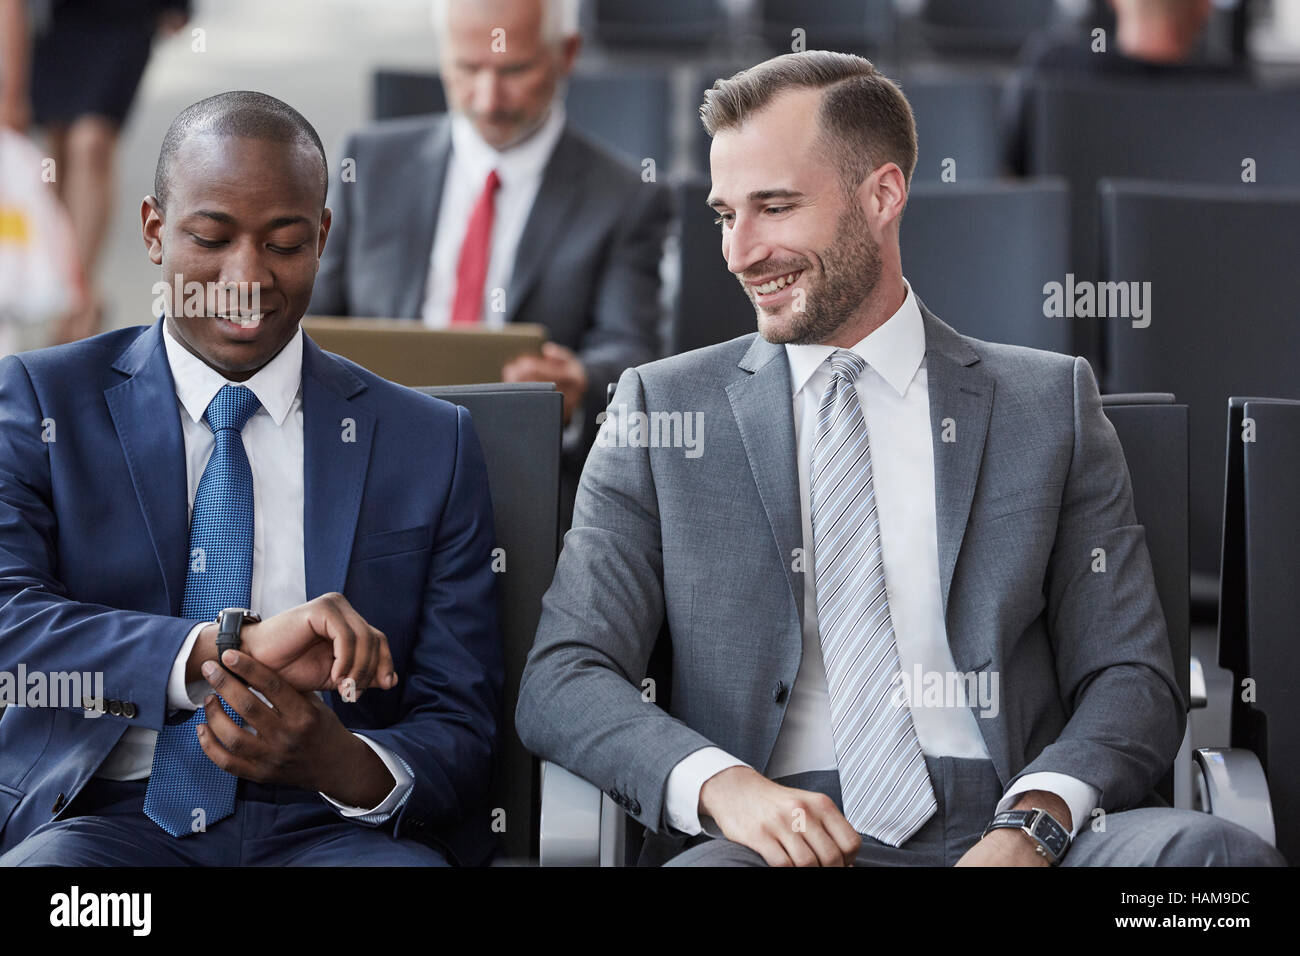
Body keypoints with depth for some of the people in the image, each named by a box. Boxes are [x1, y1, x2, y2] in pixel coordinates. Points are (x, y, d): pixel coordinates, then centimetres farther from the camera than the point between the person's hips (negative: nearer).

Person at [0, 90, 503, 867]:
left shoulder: (430, 445, 12)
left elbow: (460, 729, 8)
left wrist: (347, 766, -16)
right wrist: (228, 647, -25)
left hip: (328, 826, 1)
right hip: (109, 821, -1)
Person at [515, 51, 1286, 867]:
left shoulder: (1049, 405, 15)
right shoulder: (660, 409, 14)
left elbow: (1132, 679, 8)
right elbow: (561, 682, 6)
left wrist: (1033, 824, -14)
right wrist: (720, 784, -15)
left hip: (994, 829, 2)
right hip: (773, 838, -1)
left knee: (1219, 853, -30)